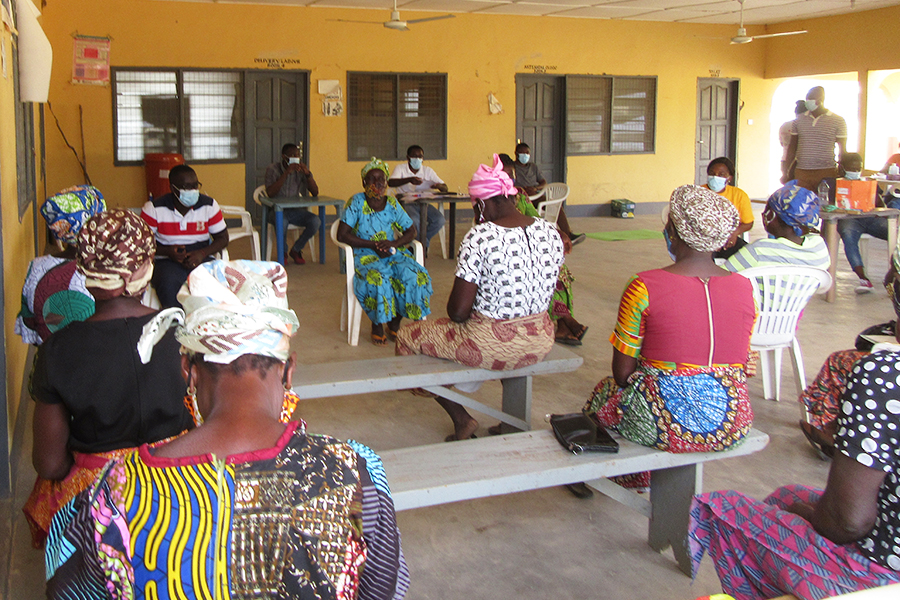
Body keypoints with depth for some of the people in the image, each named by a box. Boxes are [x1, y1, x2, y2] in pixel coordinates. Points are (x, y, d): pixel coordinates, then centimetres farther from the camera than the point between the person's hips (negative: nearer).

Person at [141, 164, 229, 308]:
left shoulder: (209, 206, 4)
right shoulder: (154, 208, -1)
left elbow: (223, 238, 9)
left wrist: (202, 253, -11)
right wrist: (168, 251, -17)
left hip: (202, 259, 2)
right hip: (168, 262, -2)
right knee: (168, 283, -37)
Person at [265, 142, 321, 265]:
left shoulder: (301, 169, 5)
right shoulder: (273, 169, -5)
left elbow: (315, 193, -1)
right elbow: (270, 193, -20)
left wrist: (307, 174, -18)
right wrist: (286, 173, -26)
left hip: (297, 211, 4)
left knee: (315, 221, -25)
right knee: (282, 222, -38)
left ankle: (296, 250, -1)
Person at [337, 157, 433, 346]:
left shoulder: (392, 203, 7)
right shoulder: (356, 202, -4)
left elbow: (411, 231, 10)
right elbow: (342, 235, -10)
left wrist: (393, 244, -12)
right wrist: (373, 245, -16)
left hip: (393, 253, 4)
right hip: (365, 255, -4)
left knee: (415, 276, -24)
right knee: (377, 278, -36)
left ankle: (395, 323, -4)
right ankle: (377, 324, -11)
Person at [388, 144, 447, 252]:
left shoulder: (428, 170, 11)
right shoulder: (400, 168, 1)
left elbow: (445, 188, 7)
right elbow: (390, 182, -19)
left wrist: (439, 186, -19)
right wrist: (409, 180, -33)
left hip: (423, 204, 4)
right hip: (406, 203, -4)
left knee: (439, 220, -23)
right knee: (414, 221, -36)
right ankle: (425, 243, -10)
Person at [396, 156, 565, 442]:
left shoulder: (479, 237, -22)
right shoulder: (550, 232, -3)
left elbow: (458, 312, -19)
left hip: (491, 346, -7)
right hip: (540, 343, 7)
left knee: (407, 336, 15)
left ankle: (461, 420, 13)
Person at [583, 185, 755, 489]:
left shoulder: (644, 287, -15)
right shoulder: (745, 288, -3)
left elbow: (623, 372, -8)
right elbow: (739, 367, 7)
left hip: (667, 428, -4)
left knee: (604, 391, 27)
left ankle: (633, 480, 46)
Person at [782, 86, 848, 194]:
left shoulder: (838, 121, 3)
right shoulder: (799, 120, 12)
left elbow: (842, 152, 5)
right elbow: (792, 148, 16)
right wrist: (785, 172, 11)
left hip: (826, 174, -2)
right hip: (801, 173, 2)